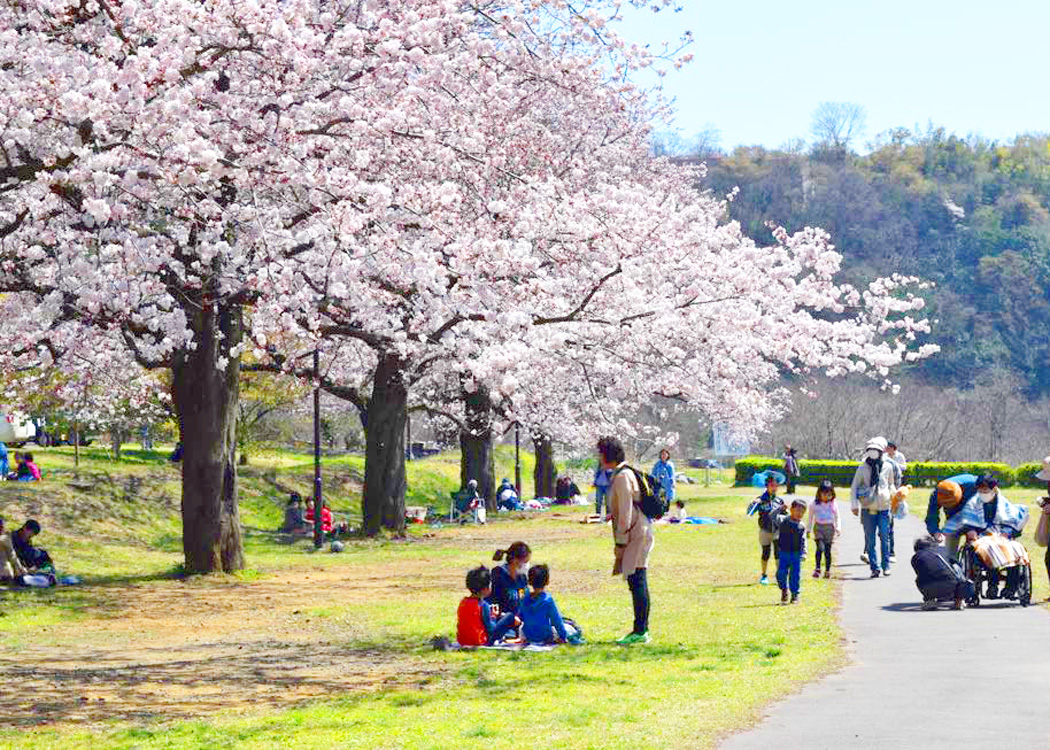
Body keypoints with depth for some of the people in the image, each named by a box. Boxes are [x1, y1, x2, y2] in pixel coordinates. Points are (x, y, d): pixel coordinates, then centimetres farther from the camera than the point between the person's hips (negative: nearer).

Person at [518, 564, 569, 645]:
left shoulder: (524, 600, -6)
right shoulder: (548, 600, -21)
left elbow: (521, 618, 8)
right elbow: (557, 620, -13)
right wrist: (563, 637, -1)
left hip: (528, 637, 3)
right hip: (545, 637, -3)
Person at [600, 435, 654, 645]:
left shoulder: (622, 477, -14)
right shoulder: (624, 474, 17)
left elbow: (625, 513, -17)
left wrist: (620, 543, -15)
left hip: (635, 535, -10)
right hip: (639, 535, 10)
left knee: (637, 582, -10)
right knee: (638, 583, 12)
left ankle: (640, 631, -12)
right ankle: (642, 629, 15)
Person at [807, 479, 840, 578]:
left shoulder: (833, 505, 7)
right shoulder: (815, 504, 4)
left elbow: (837, 518, 12)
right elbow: (810, 517, 12)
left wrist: (838, 528, -2)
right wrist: (808, 530, 10)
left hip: (830, 528, 1)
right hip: (818, 527, -1)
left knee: (827, 550, 1)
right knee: (820, 547, -20)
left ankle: (827, 571, 10)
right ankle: (817, 568, -15)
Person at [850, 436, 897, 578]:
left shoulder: (888, 467, 8)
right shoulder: (863, 468, 4)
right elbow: (854, 487, 7)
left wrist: (895, 497, 12)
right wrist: (854, 504, -1)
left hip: (884, 508, 0)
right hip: (868, 509, 0)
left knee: (884, 537, -4)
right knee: (870, 540, -1)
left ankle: (886, 566, 5)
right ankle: (874, 567, 4)